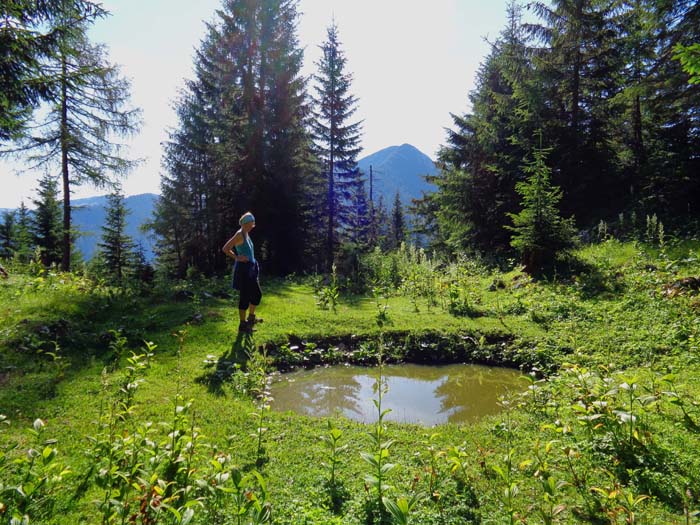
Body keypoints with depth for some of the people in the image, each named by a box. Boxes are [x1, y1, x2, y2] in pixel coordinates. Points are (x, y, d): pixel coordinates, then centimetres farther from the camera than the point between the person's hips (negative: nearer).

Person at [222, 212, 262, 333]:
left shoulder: (246, 235, 12)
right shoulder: (239, 234, -15)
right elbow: (225, 248, -19)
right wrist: (237, 258, -15)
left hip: (250, 269, 10)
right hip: (243, 269, -10)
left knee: (257, 293, 17)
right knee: (245, 296, -2)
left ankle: (251, 318, 34)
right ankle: (242, 325, 8)